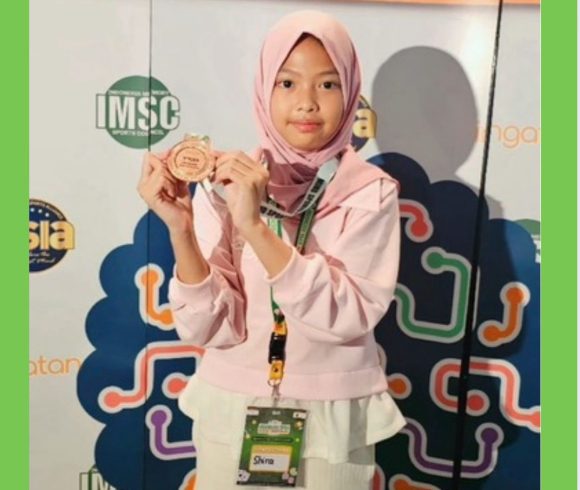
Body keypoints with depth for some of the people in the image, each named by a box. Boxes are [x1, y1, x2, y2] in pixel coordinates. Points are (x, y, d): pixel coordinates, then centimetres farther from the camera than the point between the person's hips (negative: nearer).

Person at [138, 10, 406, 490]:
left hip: (331, 419, -1)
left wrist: (256, 227, -31)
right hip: (232, 411, 1)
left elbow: (346, 316, -22)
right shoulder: (227, 181, -8)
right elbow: (211, 327, -12)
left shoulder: (371, 192, -10)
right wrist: (181, 229, -27)